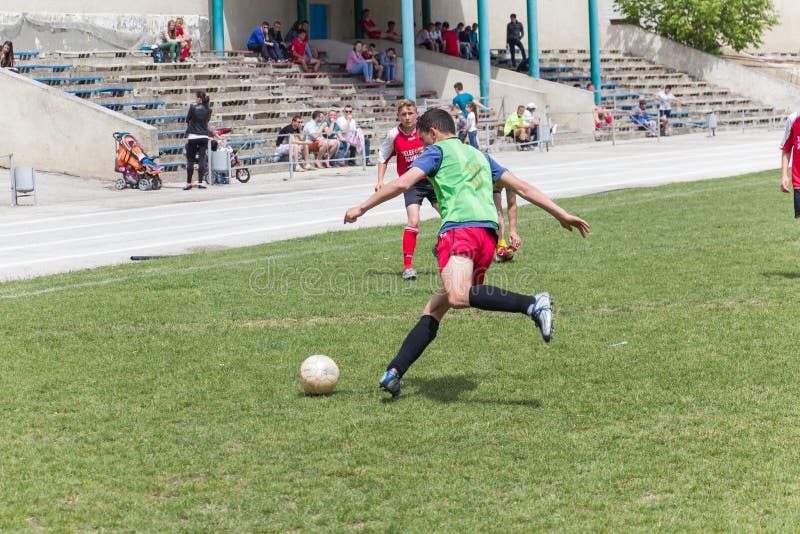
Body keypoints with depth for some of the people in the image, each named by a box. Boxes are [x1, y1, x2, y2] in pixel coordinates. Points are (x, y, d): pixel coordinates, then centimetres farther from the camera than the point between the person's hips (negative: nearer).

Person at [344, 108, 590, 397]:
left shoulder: (437, 151, 14)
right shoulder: (480, 156, 33)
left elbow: (402, 183, 2)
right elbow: (523, 187, 29)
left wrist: (362, 208, 11)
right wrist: (562, 215, 30)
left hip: (460, 229, -8)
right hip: (489, 235, 8)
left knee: (458, 297, -33)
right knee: (434, 309, 12)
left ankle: (533, 304, -45)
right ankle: (396, 370, 6)